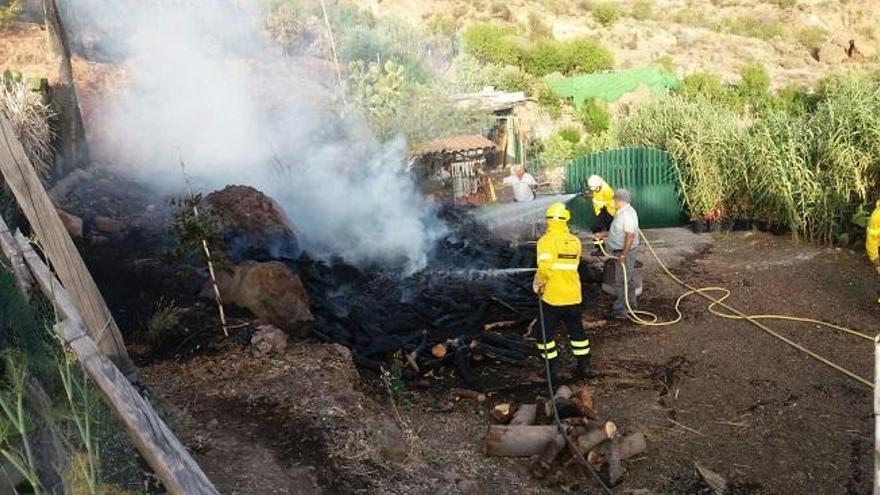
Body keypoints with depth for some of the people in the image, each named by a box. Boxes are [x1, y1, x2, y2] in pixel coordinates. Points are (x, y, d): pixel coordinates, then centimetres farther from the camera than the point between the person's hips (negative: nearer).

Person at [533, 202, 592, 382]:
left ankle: (553, 369, 13)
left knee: (547, 333, 10)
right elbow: (572, 265, 9)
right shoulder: (575, 241, 2)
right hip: (573, 296, 5)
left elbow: (544, 268, -25)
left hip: (551, 297, -4)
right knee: (577, 331, 19)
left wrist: (538, 284, -9)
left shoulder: (546, 240, -15)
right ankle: (584, 366, 26)